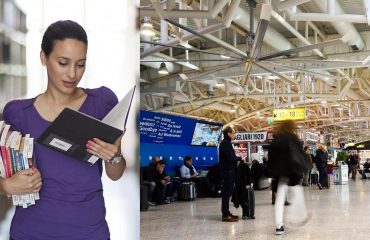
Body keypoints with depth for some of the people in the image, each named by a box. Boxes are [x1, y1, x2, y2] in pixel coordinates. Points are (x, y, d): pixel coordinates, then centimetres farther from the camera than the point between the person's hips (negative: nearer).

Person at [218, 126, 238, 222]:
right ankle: (225, 215, -6)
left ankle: (226, 213, 19)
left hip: (227, 170, 10)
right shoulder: (226, 143, -14)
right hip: (228, 171, -10)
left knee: (227, 192, 13)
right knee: (227, 192, -8)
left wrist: (236, 159, 1)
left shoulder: (225, 143, 17)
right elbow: (231, 158, -20)